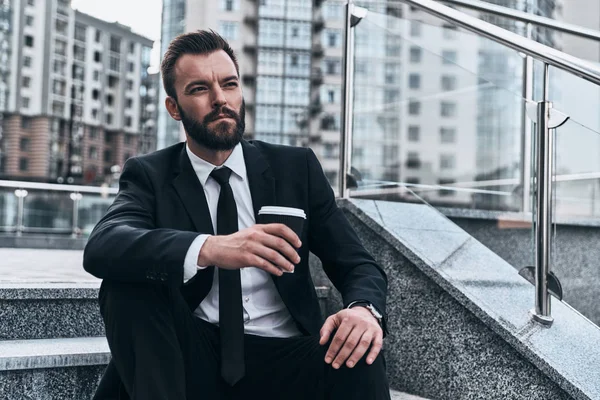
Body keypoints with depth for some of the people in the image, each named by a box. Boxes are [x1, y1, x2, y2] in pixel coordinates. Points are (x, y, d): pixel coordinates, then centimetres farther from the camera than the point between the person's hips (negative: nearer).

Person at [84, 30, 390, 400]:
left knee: (360, 359, -32)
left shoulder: (296, 167, 6)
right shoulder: (150, 175, 2)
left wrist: (364, 308, -21)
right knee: (127, 280, -25)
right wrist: (208, 248, -37)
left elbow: (358, 264, 5)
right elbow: (101, 248, -18)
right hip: (189, 358, 2)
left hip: (281, 360, -1)